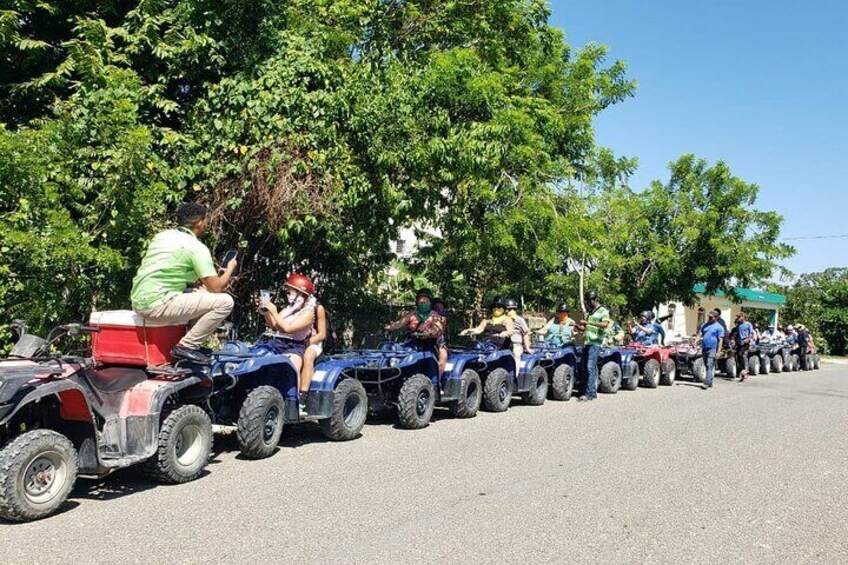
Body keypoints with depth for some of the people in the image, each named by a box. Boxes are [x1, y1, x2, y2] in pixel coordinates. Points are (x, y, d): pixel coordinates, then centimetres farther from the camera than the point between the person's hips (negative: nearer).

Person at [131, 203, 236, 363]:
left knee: (204, 294, 24)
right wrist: (230, 269, 9)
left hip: (139, 300, 9)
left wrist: (198, 281, 23)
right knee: (225, 301, -10)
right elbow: (216, 287, -11)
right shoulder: (197, 247, -9)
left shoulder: (162, 235, 14)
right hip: (157, 304, -9)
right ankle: (186, 347, -4)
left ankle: (188, 342, 15)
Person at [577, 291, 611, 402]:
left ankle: (589, 393, -15)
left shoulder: (603, 311, -2)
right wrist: (576, 325, 5)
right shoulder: (590, 312, 22)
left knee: (590, 368, -14)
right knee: (589, 368, 9)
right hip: (586, 343, 8)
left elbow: (605, 324, -21)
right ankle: (593, 392, 15)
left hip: (595, 343, -8)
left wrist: (589, 322, -29)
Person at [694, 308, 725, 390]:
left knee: (710, 366, -12)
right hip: (704, 349, 6)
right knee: (707, 367, 12)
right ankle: (710, 383, 21)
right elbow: (699, 335, 13)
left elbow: (720, 340, -7)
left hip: (712, 349, -6)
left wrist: (718, 352, -14)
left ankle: (706, 383, -18)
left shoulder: (719, 327, -2)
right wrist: (695, 344, -1)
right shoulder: (705, 325, 16)